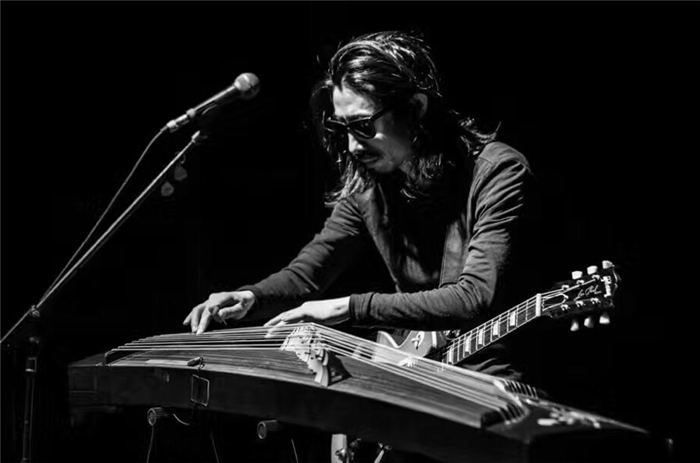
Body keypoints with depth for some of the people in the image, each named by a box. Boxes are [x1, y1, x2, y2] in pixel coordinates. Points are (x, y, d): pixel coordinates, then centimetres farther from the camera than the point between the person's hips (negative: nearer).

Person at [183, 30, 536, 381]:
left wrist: (349, 308, -26)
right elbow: (305, 273, 10)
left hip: (488, 375, -5)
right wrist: (250, 297, -13)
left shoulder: (497, 172, -16)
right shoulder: (366, 184, 3)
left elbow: (477, 299, -26)